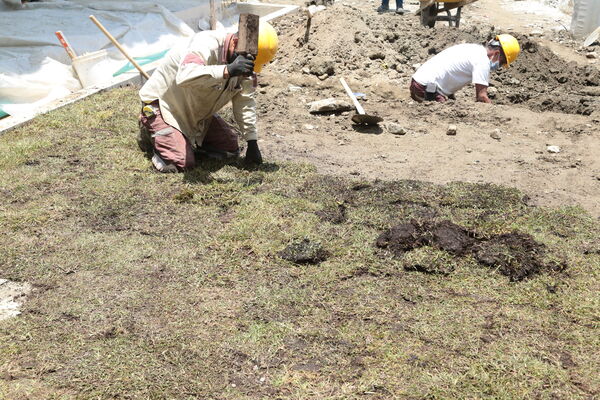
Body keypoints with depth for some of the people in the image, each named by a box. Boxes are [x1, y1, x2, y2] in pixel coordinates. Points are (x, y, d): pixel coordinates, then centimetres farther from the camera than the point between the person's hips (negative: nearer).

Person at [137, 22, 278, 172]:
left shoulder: (243, 62, -8)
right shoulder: (207, 44, -32)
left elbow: (245, 101, -3)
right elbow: (185, 77, -51)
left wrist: (252, 143, -7)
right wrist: (228, 70, -60)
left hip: (196, 112, 8)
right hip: (162, 104, -8)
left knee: (230, 147, 3)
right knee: (183, 163, -20)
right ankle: (151, 133, 8)